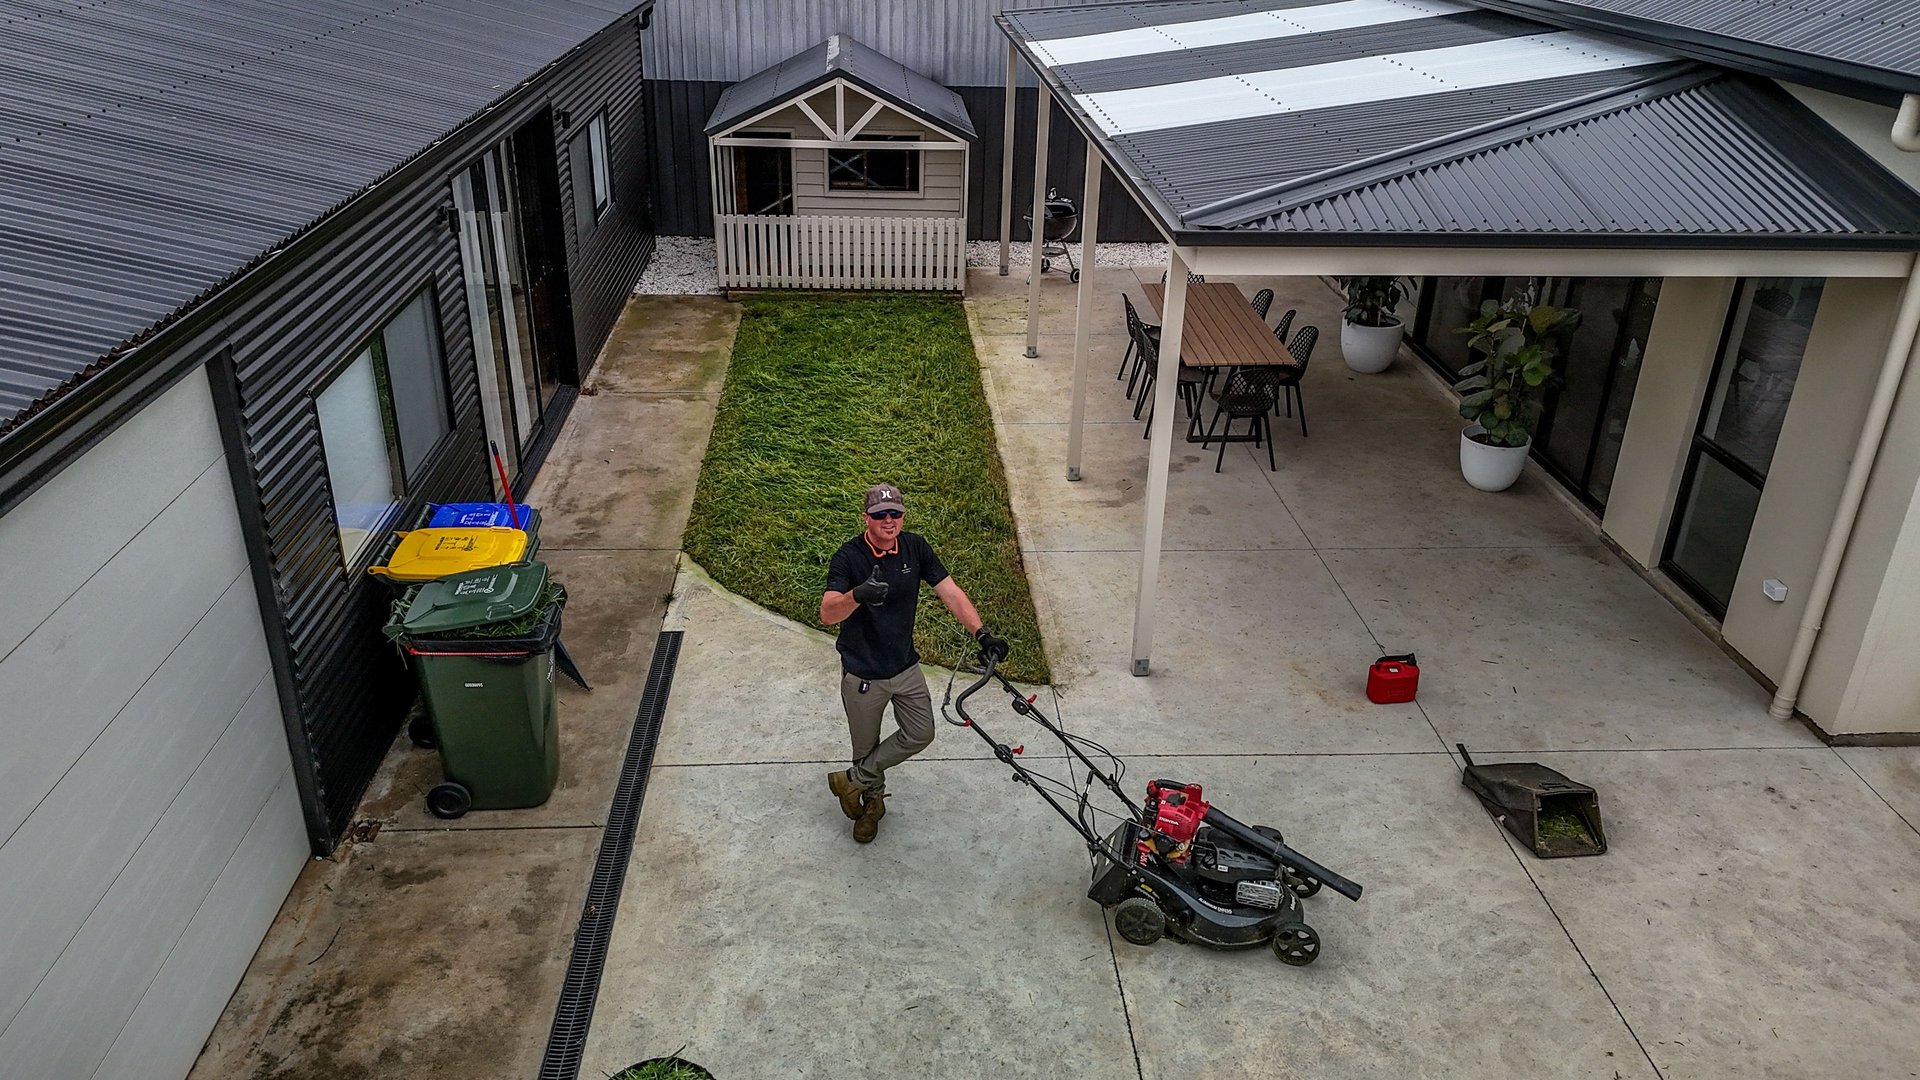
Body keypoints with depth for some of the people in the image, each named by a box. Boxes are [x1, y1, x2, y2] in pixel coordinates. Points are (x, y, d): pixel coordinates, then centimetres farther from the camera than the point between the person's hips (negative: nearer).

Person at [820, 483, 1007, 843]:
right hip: (863, 676, -4)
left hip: (906, 666, 4)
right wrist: (857, 595, -54)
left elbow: (950, 592, -9)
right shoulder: (849, 556, -21)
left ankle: (853, 780, 23)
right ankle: (873, 800, 42)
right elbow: (827, 614, -33)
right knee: (866, 746, 13)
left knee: (921, 735, 6)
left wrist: (981, 633, -22)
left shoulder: (915, 547, -8)